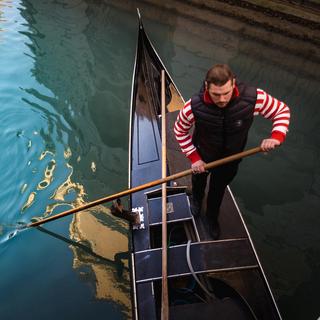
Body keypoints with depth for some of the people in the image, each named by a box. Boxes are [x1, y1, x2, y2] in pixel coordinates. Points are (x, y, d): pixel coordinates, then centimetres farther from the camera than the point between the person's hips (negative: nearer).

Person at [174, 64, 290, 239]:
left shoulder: (254, 98, -35)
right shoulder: (194, 106, -36)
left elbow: (282, 111, -17)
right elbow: (180, 130, -16)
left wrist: (276, 136, -35)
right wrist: (194, 158, -19)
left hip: (230, 158, 1)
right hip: (202, 155, 0)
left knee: (218, 188, 24)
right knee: (199, 179, 32)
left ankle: (212, 217, 58)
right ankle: (197, 198, 71)